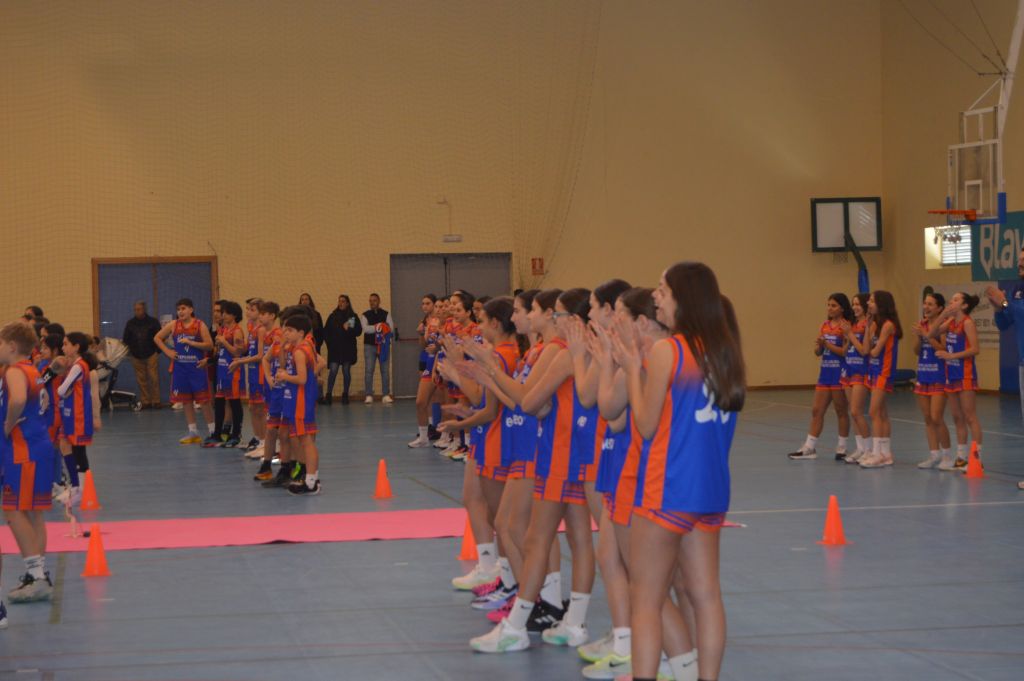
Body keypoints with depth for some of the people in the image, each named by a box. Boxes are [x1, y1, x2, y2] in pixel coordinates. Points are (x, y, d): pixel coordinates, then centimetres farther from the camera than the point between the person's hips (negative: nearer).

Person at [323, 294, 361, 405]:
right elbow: (326, 331, 8)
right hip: (334, 349, 0)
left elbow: (359, 331, -1)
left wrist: (348, 329, -16)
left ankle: (345, 395, 13)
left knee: (346, 371, 4)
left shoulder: (353, 316, 3)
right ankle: (328, 394, -6)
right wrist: (328, 342, -4)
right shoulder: (333, 316, 6)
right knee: (333, 371, -9)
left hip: (348, 349, 0)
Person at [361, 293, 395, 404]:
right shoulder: (366, 315, 6)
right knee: (369, 370, -2)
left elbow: (391, 328, -2)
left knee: (385, 370, 1)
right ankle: (369, 395, 2)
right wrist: (377, 327, -19)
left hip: (383, 345, 0)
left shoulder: (386, 314, 7)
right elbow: (365, 328, -10)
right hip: (369, 345, 0)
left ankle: (386, 395, 5)